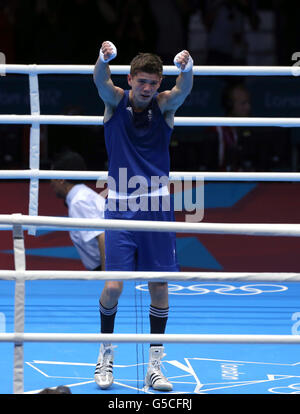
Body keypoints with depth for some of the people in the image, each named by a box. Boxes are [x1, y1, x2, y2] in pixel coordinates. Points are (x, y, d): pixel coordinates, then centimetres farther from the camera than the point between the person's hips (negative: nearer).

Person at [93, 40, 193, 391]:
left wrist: (186, 67, -44)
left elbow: (184, 89, -20)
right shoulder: (115, 101, 0)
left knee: (159, 286, 2)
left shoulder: (164, 105, 1)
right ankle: (106, 354, 16)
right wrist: (104, 58, -46)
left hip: (156, 205, 1)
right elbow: (100, 80, -21)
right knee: (113, 286, -6)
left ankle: (154, 365, 12)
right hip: (120, 205, -1)